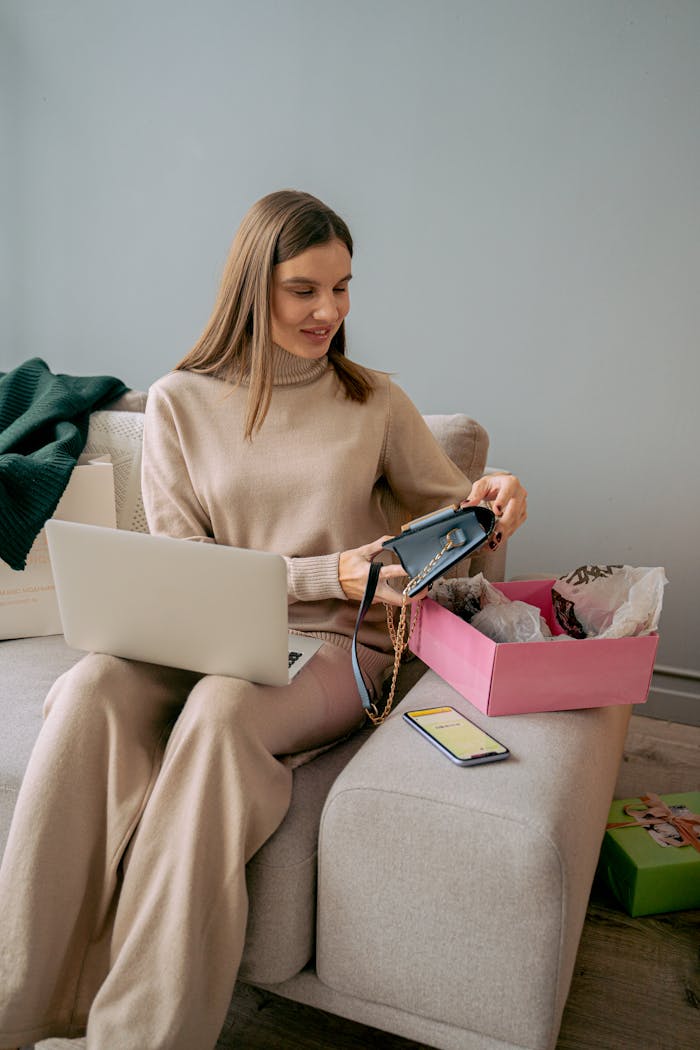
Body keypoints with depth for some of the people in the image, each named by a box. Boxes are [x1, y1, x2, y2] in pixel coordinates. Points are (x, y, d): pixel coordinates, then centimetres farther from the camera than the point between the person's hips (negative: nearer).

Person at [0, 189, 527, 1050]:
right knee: (90, 689, -29)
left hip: (333, 645, -1)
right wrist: (329, 572, -14)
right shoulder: (179, 402, 5)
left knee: (219, 709, -33)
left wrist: (486, 498, -9)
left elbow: (446, 506, 18)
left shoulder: (375, 403, 8)